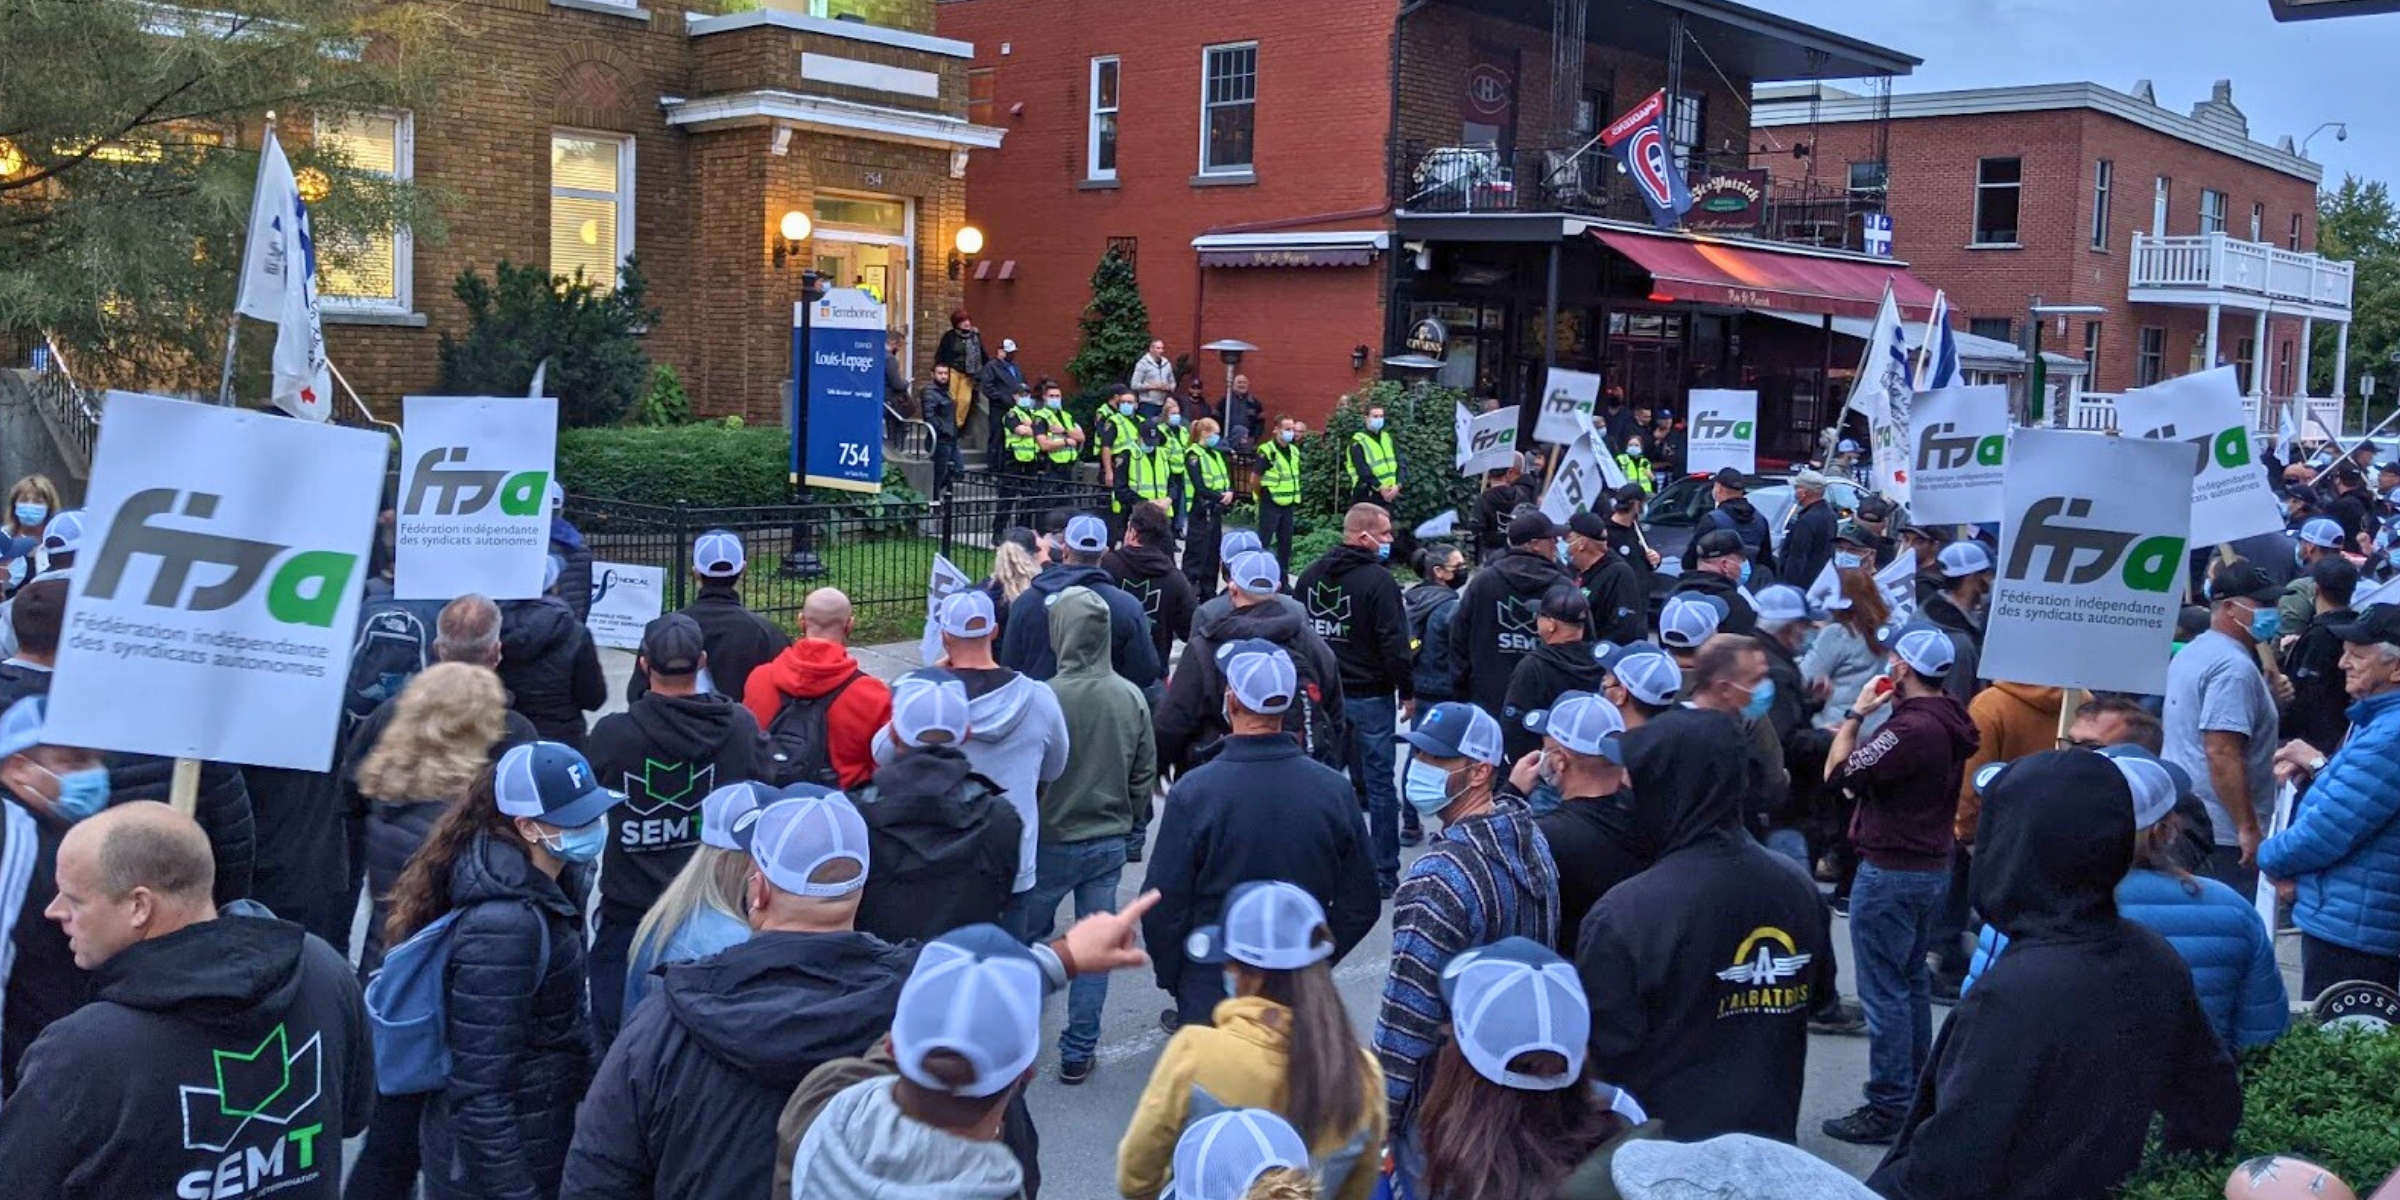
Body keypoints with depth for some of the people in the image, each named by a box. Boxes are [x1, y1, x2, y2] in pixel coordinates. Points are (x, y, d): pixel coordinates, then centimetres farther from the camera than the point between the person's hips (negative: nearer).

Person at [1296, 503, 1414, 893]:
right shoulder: (1378, 580, -15)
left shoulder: (1311, 576, 7)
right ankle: (1384, 871, 5)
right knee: (1378, 783, 1)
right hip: (1370, 696, -6)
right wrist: (1407, 691, -5)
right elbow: (1394, 642, -16)